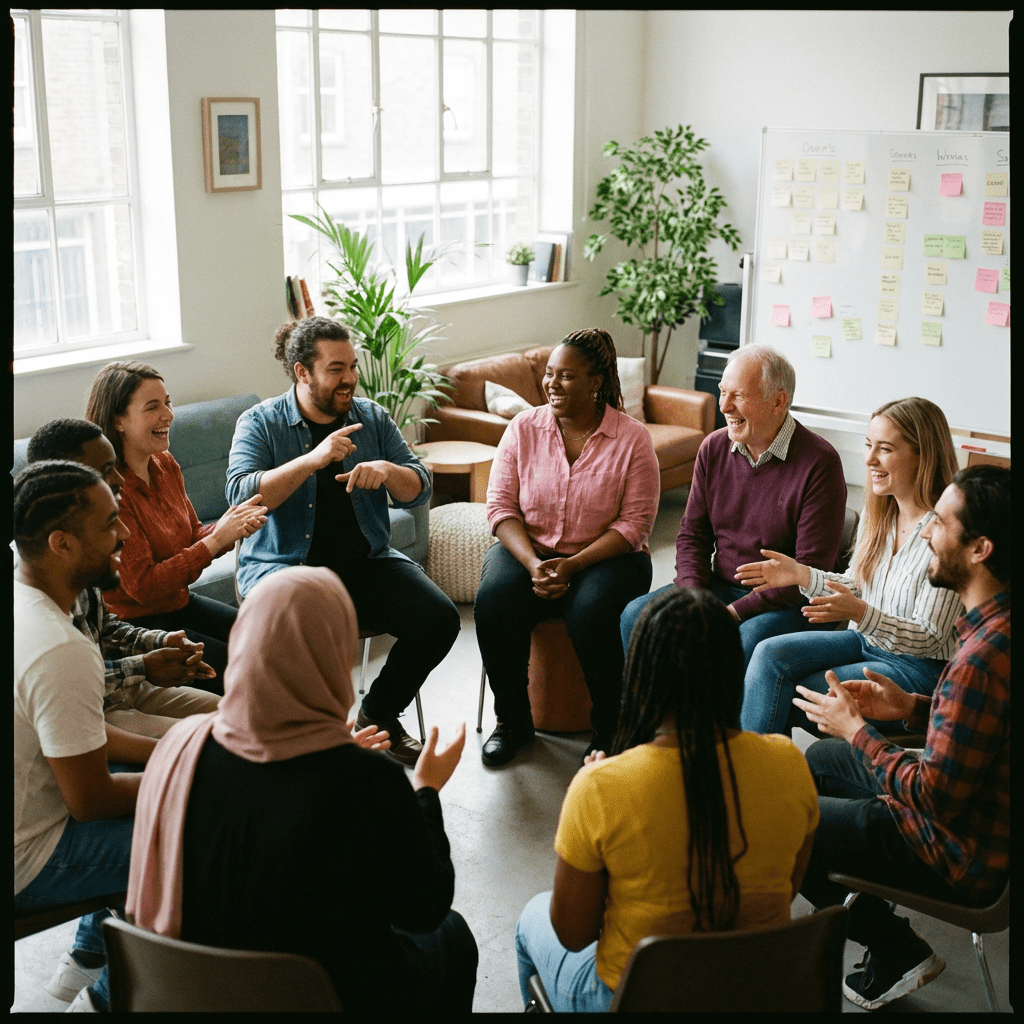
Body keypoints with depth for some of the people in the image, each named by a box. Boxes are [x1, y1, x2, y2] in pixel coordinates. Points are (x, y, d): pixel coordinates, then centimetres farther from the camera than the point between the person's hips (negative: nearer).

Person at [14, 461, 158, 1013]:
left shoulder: (20, 599, -2)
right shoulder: (62, 651, -32)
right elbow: (90, 801, -23)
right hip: (22, 865, -9)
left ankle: (87, 961, 32)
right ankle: (108, 995, 13)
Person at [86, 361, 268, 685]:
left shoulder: (165, 464, 3)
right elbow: (143, 586, -23)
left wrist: (229, 526, -11)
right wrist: (216, 540, -22)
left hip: (179, 603, 8)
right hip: (132, 625, -8)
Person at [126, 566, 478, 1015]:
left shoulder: (183, 745, -19)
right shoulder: (370, 784, -31)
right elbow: (427, 907, -14)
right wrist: (427, 791, 0)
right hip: (341, 1000, -4)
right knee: (451, 935, 27)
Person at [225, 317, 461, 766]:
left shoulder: (373, 418, 9)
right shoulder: (260, 424, -1)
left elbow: (419, 489, 7)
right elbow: (241, 496, -18)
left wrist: (386, 470, -16)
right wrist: (312, 460, -27)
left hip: (367, 561, 4)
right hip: (286, 566, -4)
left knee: (440, 618, -16)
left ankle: (379, 713, 9)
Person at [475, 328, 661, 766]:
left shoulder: (633, 439, -7)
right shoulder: (524, 428, 1)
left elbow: (635, 523, -10)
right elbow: (500, 505, -2)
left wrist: (572, 566, -21)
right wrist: (532, 563, -18)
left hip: (606, 557, -2)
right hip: (528, 550, 3)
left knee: (592, 615, -34)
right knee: (492, 603, -27)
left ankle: (609, 731, -8)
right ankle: (512, 721, -4)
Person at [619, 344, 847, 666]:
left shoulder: (820, 464, -14)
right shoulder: (713, 448, 4)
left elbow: (811, 570, -16)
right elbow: (692, 534, 11)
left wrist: (734, 612, -21)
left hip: (788, 603, -5)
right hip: (719, 587, 6)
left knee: (749, 640, -36)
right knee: (636, 615, -14)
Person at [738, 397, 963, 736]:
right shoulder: (877, 509, 2)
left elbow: (928, 638, -21)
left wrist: (861, 614, -36)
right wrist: (801, 575, -3)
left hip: (920, 668, -7)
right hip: (867, 641, 8)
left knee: (786, 699, -18)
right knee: (770, 653, -14)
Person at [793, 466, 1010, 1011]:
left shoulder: (981, 658, -34)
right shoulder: (995, 622, -4)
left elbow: (938, 796, -28)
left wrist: (854, 729, -15)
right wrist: (911, 706, 1)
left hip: (962, 854, -10)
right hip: (977, 815, 10)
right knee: (821, 758, 25)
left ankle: (896, 950, 15)